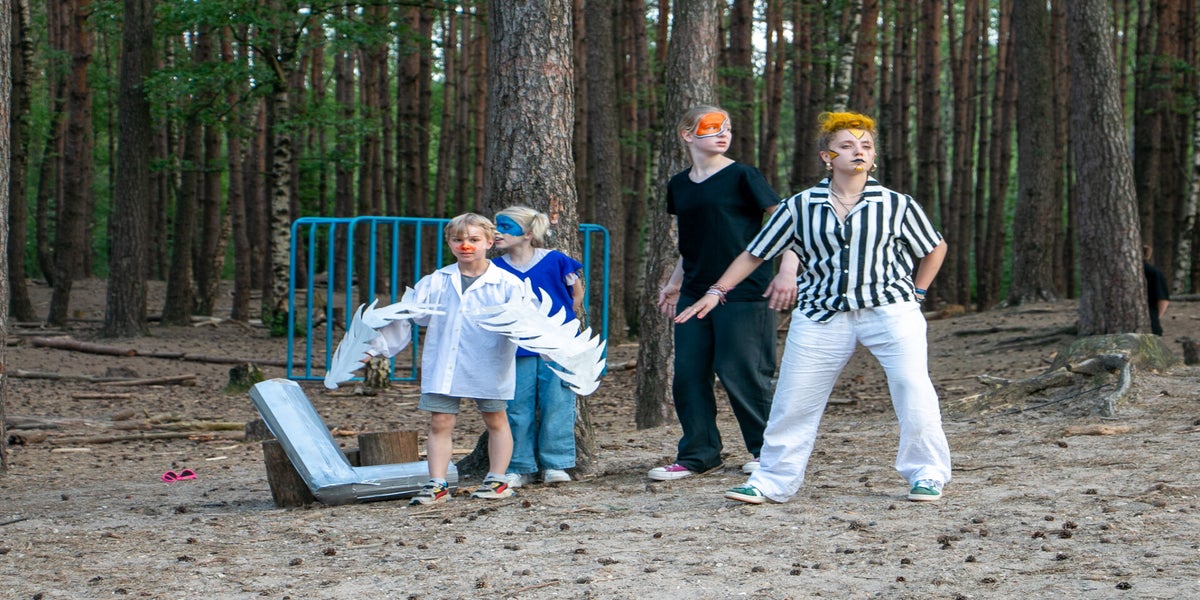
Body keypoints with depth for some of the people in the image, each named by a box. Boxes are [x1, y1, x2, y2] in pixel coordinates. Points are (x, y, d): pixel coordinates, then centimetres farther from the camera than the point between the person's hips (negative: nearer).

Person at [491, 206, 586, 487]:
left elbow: (577, 290, 10)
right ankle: (519, 467, 10)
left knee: (556, 404, -1)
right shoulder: (497, 269, 1)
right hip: (518, 350, 2)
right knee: (517, 407, 2)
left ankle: (555, 464, 9)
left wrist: (568, 318, 13)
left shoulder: (555, 261, -6)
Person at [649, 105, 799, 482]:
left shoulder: (742, 177, -6)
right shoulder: (678, 186, 12)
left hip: (743, 294, -6)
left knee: (740, 373, -4)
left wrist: (788, 271, -19)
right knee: (688, 375, 4)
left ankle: (767, 450, 13)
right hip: (694, 295, 6)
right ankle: (698, 454, 15)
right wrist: (675, 283, 25)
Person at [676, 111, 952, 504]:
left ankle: (927, 475, 6)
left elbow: (935, 248, 18)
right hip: (822, 315, 1)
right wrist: (716, 292, 5)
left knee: (913, 388, -12)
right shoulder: (800, 207, 4)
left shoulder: (897, 205, 3)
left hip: (890, 310, -1)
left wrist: (916, 293, 10)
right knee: (794, 399, 0)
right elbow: (755, 253, 10)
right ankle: (772, 481, 15)